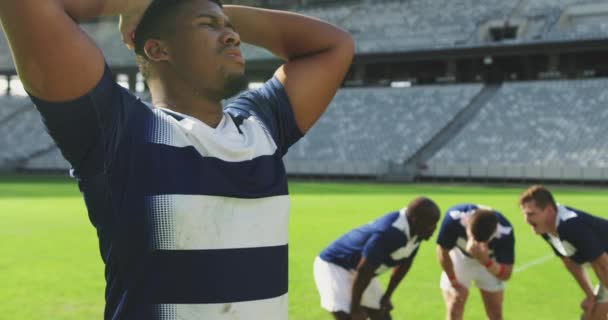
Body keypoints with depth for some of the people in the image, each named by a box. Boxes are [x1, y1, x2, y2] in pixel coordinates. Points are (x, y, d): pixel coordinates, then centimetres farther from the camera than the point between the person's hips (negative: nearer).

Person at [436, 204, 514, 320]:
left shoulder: (505, 233, -36)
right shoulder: (454, 218, -38)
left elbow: (506, 274, -27)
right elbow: (443, 252, -19)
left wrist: (485, 260, -46)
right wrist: (454, 282, -8)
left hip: (490, 263, 1)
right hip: (459, 256, -1)